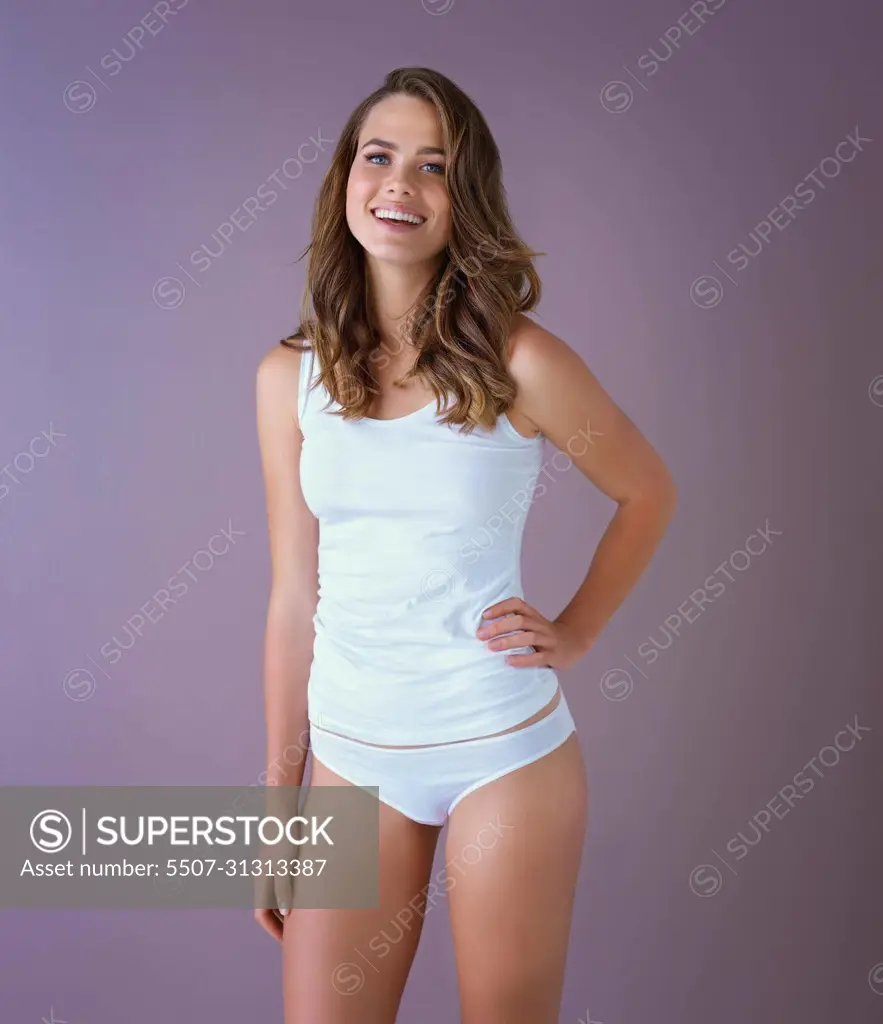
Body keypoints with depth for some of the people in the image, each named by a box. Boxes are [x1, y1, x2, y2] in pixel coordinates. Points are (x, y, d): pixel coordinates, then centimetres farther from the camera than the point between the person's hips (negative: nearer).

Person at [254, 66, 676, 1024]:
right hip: (351, 755, 3)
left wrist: (574, 633, -2)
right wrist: (279, 807, 8)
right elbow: (294, 598, 4)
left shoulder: (520, 361, -9)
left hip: (503, 753, -2)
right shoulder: (289, 377, -1)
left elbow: (648, 492, 7)